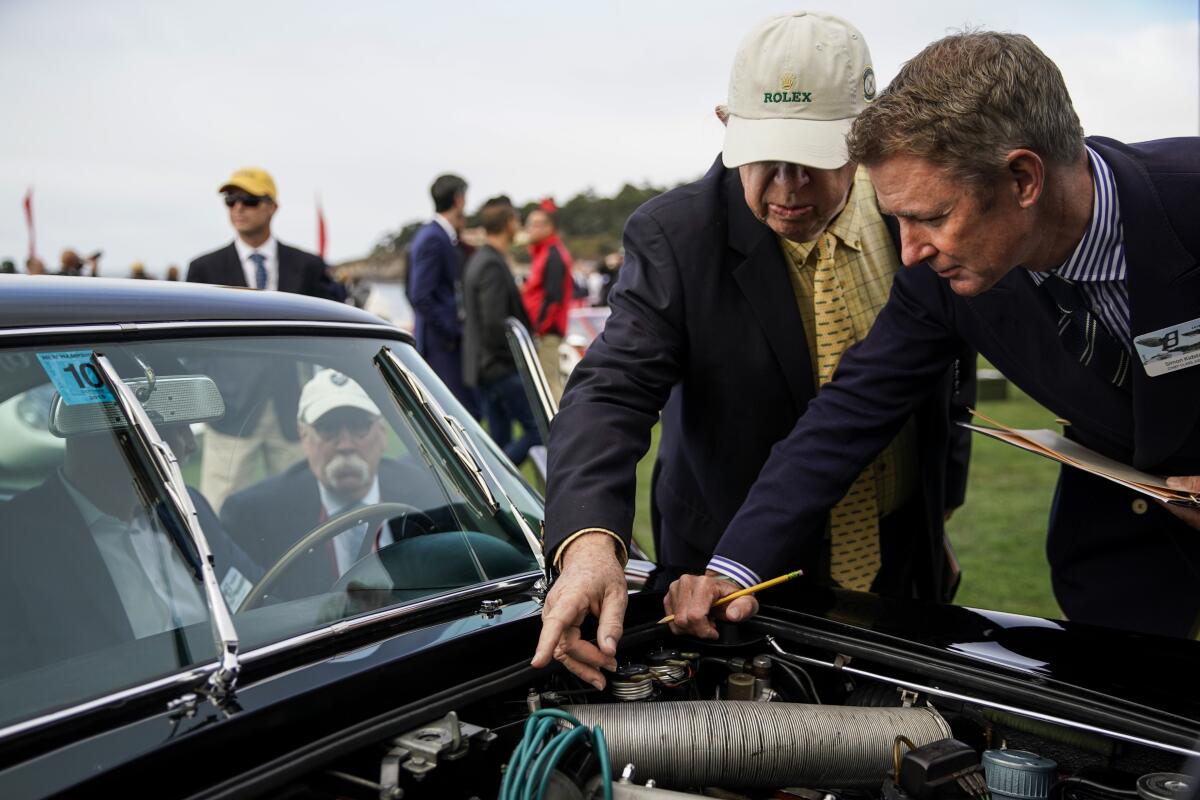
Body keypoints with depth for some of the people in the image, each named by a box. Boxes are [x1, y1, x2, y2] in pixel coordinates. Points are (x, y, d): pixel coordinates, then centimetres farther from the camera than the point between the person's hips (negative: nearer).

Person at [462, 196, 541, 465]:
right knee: (538, 430, -6)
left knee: (500, 438, 12)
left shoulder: (479, 260, 14)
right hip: (501, 367, -10)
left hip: (486, 366, 10)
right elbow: (495, 323, -23)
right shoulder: (493, 265, -17)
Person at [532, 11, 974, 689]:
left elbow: (953, 370, 8)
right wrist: (590, 542, -46)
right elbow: (612, 392, -28)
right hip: (731, 579, -3)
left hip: (902, 567, 3)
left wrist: (941, 504, 12)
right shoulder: (675, 237, -19)